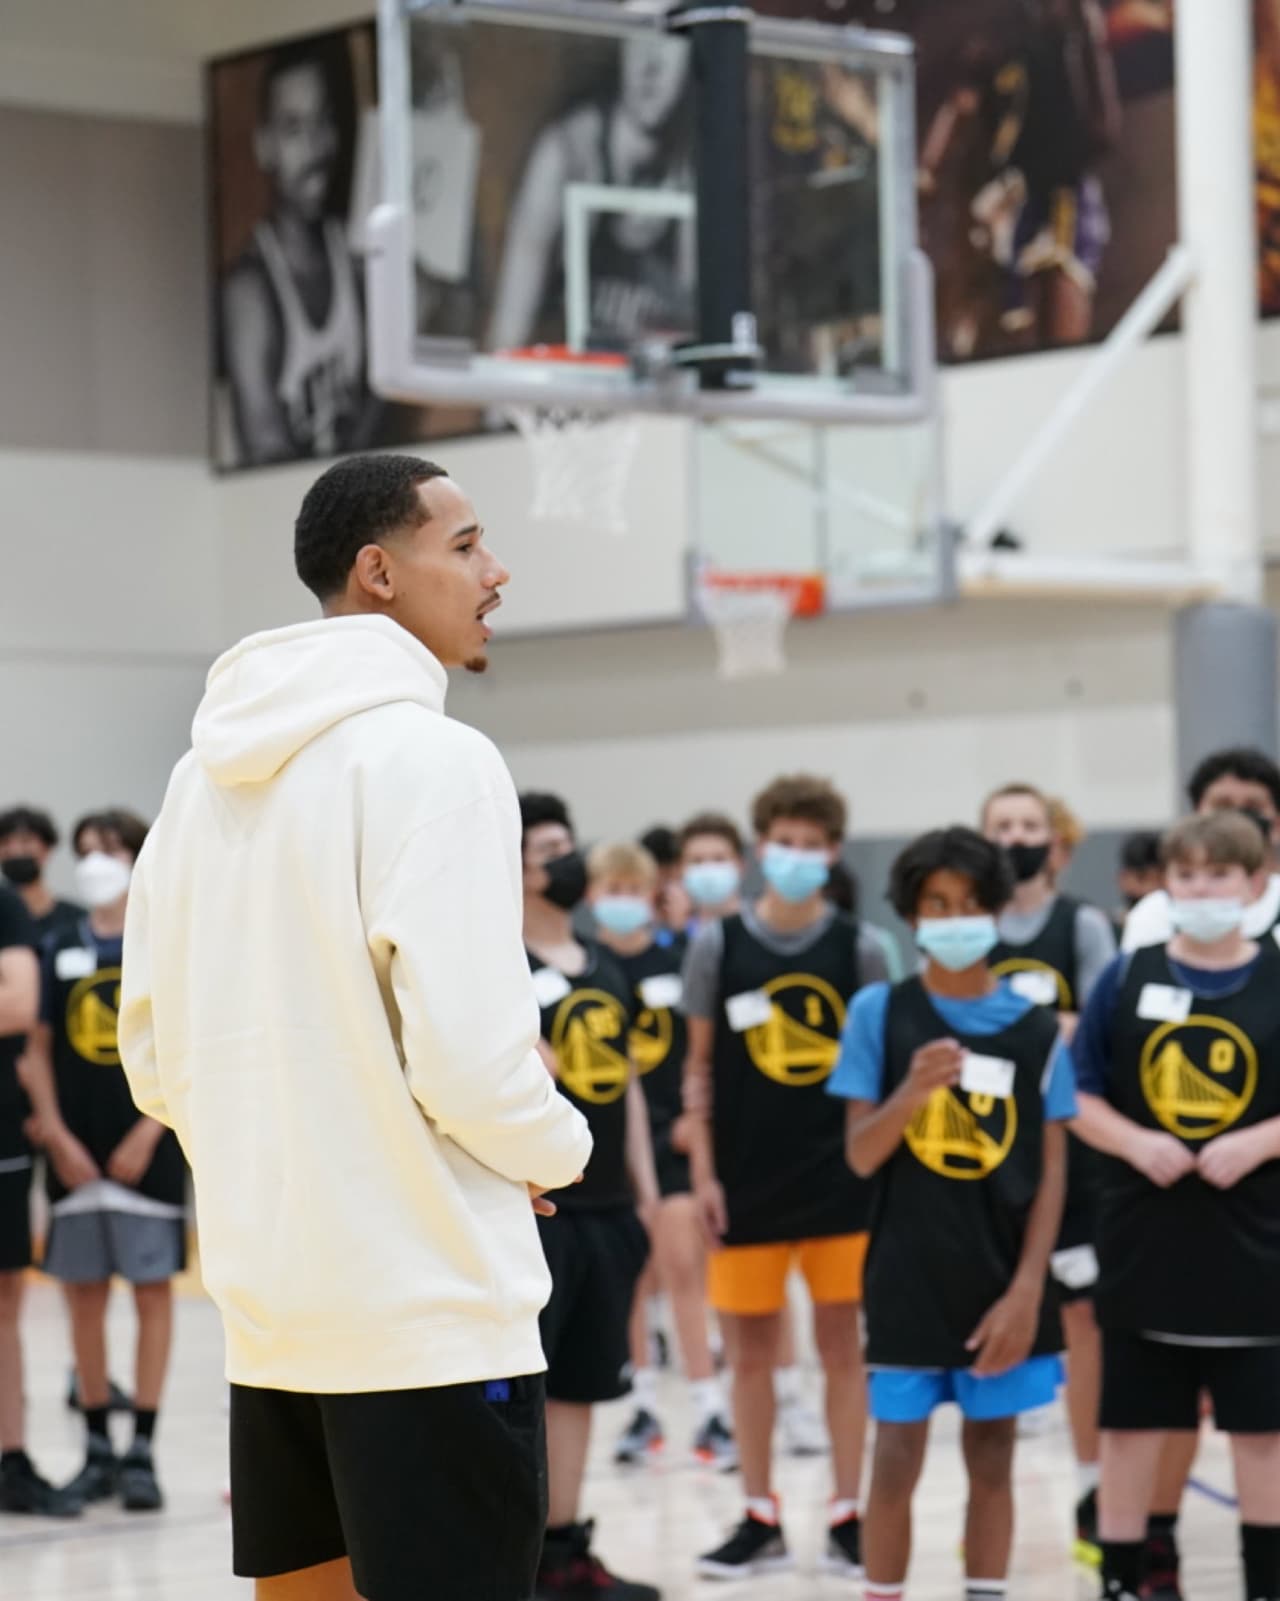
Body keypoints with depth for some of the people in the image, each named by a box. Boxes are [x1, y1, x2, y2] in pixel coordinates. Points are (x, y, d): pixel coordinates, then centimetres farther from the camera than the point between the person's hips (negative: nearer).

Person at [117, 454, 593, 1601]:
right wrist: (560, 1150, -1)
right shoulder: (433, 756, -13)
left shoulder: (208, 774, 12)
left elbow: (155, 1057, 14)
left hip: (266, 1304, 8)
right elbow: (467, 1057, -20)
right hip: (434, 1312, -8)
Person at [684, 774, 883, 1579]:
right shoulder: (719, 945, 0)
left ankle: (848, 1516, 11)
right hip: (748, 1179, 1)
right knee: (752, 1347, 7)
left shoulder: (859, 948, 0)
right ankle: (761, 1519, 16)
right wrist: (703, 1173, -1)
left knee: (842, 1341, 3)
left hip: (840, 1179, 0)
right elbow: (701, 1067, 4)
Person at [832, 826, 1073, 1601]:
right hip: (909, 1279, -1)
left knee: (993, 1459, 8)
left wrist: (1027, 1289, -6)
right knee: (897, 1459, 1)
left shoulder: (1036, 1028, 1)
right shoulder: (881, 1011, -2)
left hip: (1002, 1281, 1)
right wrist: (913, 1090, -24)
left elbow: (1052, 1170, 2)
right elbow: (862, 1155, -4)